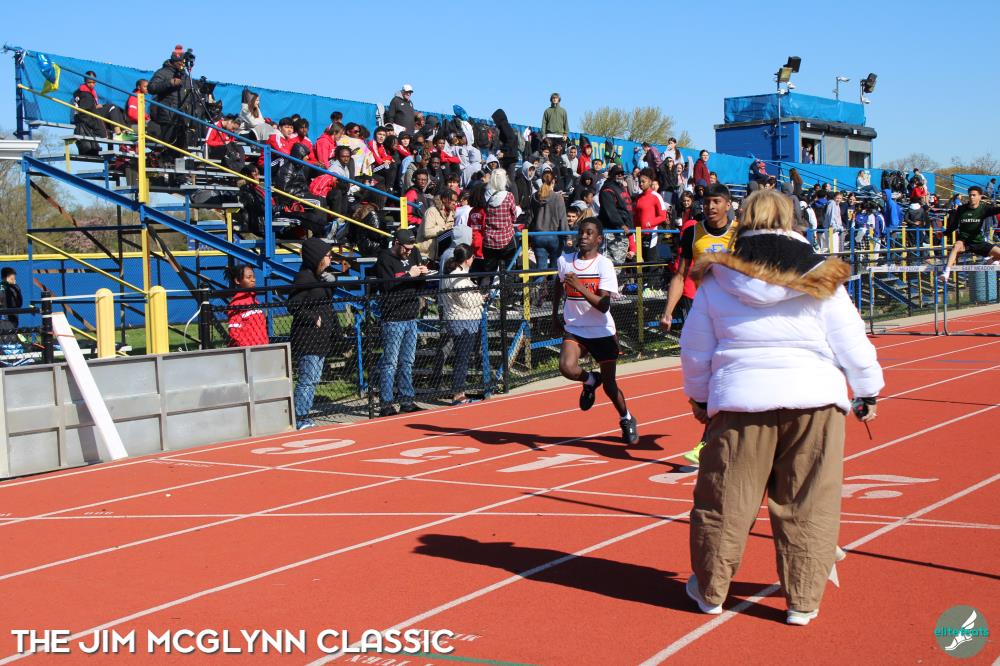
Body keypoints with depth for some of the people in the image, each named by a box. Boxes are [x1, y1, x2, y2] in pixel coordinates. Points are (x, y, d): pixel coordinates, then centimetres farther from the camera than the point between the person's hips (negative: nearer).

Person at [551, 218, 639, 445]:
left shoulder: (604, 264, -12)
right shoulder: (564, 261, -1)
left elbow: (603, 305, -21)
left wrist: (579, 286, -31)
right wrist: (555, 318, 22)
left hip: (602, 332, -2)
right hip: (574, 330, 2)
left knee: (609, 384, 6)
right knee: (567, 368, -26)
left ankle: (627, 420, 34)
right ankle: (590, 380, 10)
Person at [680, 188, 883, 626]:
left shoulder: (716, 281, 5)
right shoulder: (820, 280, 2)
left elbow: (695, 351, 10)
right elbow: (853, 346, 4)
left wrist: (699, 397, 25)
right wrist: (867, 393, 18)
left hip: (739, 399, 1)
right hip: (813, 399, -1)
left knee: (725, 502, 12)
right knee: (808, 507, 9)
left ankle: (710, 590, 25)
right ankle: (802, 601, 14)